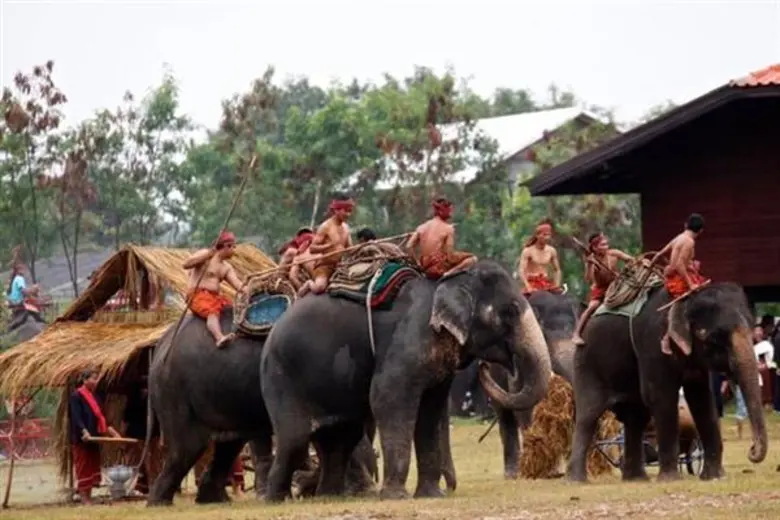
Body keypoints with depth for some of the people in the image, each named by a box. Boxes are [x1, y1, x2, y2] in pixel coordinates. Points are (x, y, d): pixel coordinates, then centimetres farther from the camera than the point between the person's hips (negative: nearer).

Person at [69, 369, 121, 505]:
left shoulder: (92, 396, 16)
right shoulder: (76, 397, -9)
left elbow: (99, 416, 21)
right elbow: (76, 417, -20)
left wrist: (108, 429, 10)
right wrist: (84, 431, -33)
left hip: (93, 438, 8)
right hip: (81, 439, -8)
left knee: (92, 467, 8)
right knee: (83, 468, -5)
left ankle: (88, 497, 12)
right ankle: (84, 499, -4)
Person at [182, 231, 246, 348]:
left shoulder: (227, 268, 18)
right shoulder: (205, 255, -2)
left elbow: (237, 285, 4)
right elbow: (186, 265, -17)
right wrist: (208, 255, -20)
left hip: (215, 297, 9)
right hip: (198, 296, -9)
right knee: (213, 312, -36)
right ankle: (220, 338, -61)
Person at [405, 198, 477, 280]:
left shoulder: (422, 227, 5)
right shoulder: (448, 228, -9)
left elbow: (409, 246, -2)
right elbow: (450, 254, -14)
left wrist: (418, 263, 8)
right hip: (440, 267, -7)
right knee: (472, 259, 4)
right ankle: (446, 274, -11)